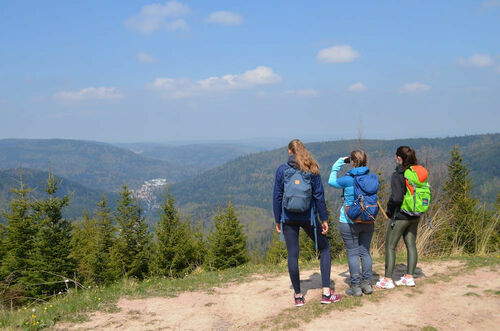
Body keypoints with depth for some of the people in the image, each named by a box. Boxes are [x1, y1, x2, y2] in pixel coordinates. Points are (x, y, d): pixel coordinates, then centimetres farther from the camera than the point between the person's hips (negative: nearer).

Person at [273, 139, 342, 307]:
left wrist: (278, 220, 7)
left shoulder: (281, 170, -2)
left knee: (292, 255, 7)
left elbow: (277, 197, 0)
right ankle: (326, 292, 7)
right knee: (324, 248, 14)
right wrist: (324, 219, 3)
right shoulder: (312, 170, -1)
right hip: (308, 216, 0)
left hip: (289, 218, 0)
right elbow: (319, 196, -2)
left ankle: (298, 296, 11)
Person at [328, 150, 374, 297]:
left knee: (352, 254, 3)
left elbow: (331, 182, 5)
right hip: (368, 222, 5)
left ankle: (356, 286, 6)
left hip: (349, 222, -5)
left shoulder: (348, 180, -15)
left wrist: (337, 165, 12)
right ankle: (367, 283, 17)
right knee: (365, 252, 13)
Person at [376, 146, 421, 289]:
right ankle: (409, 277, 19)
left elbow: (396, 198, -25)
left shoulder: (397, 176, -18)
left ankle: (388, 279, 7)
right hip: (414, 217, 7)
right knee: (411, 245, 13)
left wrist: (389, 207, -6)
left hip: (400, 216, -7)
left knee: (390, 246, 4)